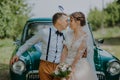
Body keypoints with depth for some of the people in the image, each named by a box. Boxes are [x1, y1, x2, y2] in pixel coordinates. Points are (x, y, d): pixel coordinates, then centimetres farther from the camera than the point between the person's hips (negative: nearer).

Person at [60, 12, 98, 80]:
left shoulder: (85, 36, -12)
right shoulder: (68, 33, 3)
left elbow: (79, 54, -16)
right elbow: (65, 51, 2)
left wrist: (71, 69, -17)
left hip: (80, 66, -4)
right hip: (68, 64, 4)